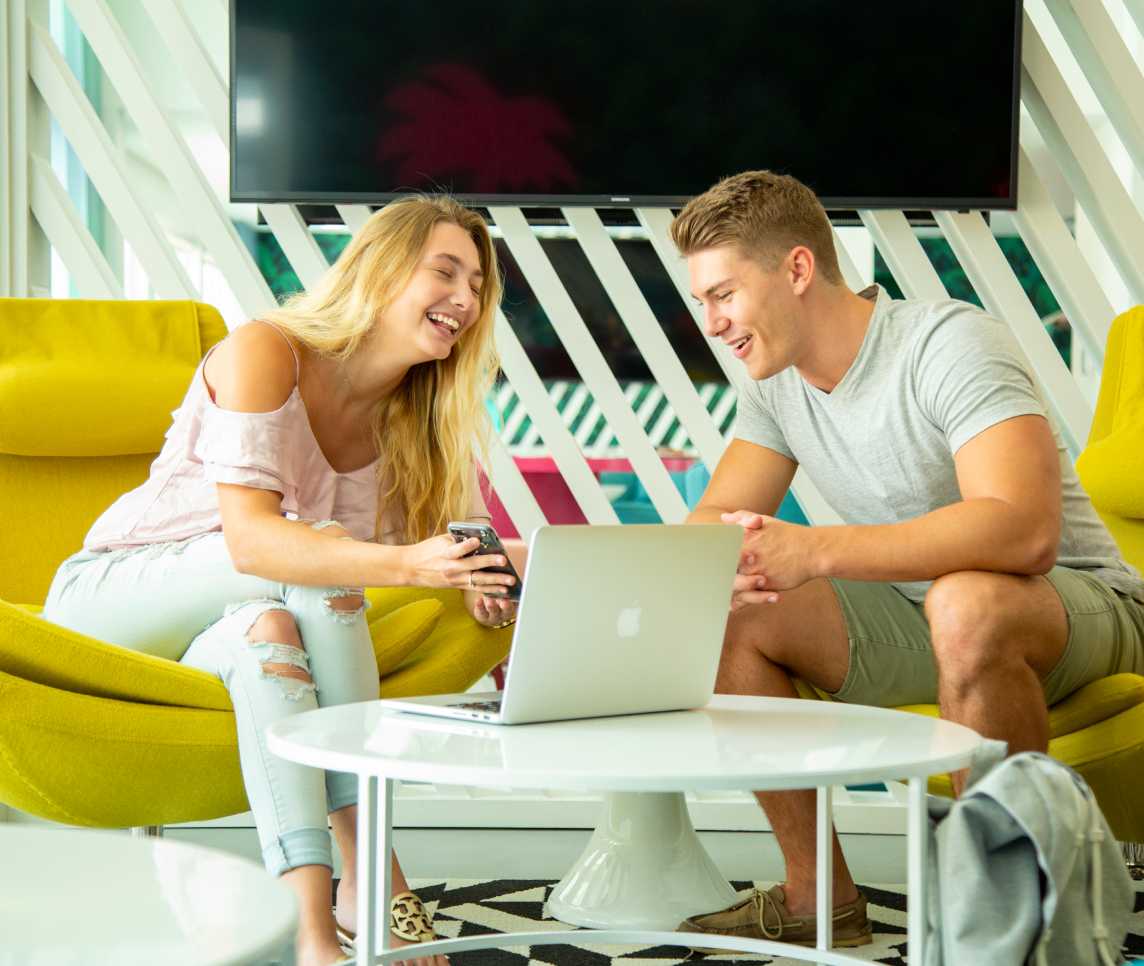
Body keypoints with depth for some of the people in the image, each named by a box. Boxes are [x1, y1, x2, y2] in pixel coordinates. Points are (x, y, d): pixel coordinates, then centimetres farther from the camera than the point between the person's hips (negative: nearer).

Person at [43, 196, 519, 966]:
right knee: (318, 562, -31)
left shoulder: (423, 419, 1)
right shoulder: (264, 352, -20)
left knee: (267, 631, -32)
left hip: (225, 627, 5)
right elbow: (248, 539, -32)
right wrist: (407, 565, -46)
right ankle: (369, 872, -32)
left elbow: (468, 553, 1)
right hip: (111, 599, -5)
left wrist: (492, 587, -25)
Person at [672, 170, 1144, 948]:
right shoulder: (777, 384, 0)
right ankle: (819, 898, -1)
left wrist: (814, 550, -42)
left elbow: (1023, 530, -38)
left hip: (1076, 604, -7)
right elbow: (714, 520, -3)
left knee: (965, 602, -40)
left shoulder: (950, 345, -24)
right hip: (917, 617, 8)